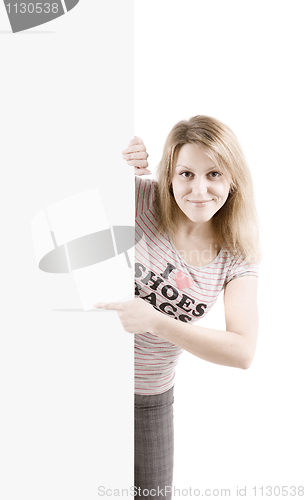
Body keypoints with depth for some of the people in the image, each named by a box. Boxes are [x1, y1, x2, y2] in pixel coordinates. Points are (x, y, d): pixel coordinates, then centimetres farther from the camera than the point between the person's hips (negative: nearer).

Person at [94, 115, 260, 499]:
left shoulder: (236, 260, -7)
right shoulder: (144, 200, -15)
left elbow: (243, 352, -17)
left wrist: (155, 322, -28)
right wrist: (121, 160, -30)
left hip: (150, 398, 3)